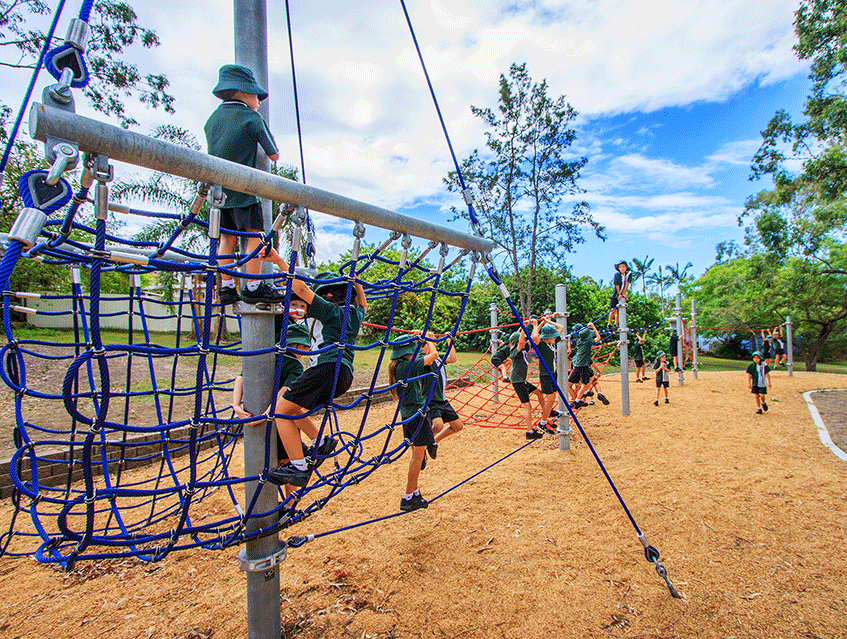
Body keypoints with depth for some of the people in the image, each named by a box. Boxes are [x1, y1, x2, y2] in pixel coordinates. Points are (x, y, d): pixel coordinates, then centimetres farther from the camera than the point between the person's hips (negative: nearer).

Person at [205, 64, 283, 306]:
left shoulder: (212, 118, 14)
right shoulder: (252, 118, -6)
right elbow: (274, 155, -2)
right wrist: (272, 153, 18)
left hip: (217, 188, 7)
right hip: (242, 189, -7)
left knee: (227, 237, 10)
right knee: (255, 235, -3)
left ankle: (226, 287, 9)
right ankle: (253, 287, -5)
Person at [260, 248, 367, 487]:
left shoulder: (330, 310, 2)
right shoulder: (354, 314, 23)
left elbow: (301, 289, -9)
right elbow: (362, 305, 49)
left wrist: (279, 260, -8)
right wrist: (357, 285, 53)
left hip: (328, 368, -9)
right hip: (345, 375, 9)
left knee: (282, 410, -7)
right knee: (283, 397, 20)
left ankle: (299, 468, -13)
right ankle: (321, 441, 10)